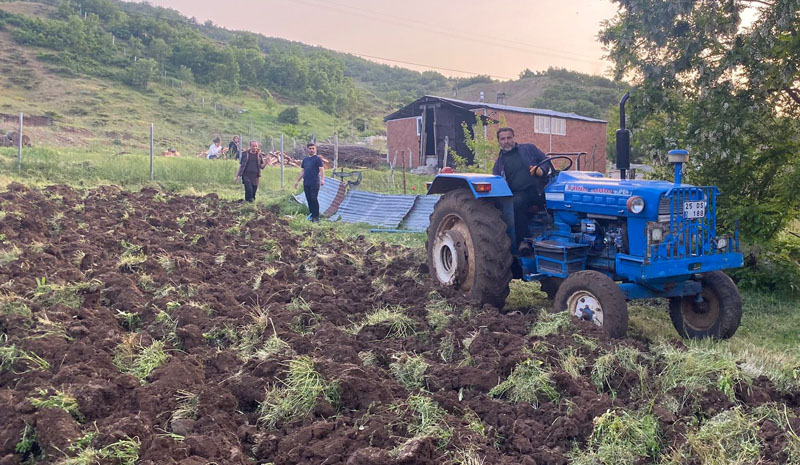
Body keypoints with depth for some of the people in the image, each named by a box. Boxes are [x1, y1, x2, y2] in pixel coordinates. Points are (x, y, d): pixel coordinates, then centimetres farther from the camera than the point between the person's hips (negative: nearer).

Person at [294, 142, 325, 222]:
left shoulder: (318, 159, 0)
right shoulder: (305, 159, 18)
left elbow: (321, 169, -9)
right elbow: (302, 171, 23)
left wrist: (322, 179, -24)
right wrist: (297, 181, 21)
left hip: (315, 183, -6)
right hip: (306, 183, 6)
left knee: (314, 199, -10)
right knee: (309, 200, 6)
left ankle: (316, 217, -5)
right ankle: (311, 216, 13)